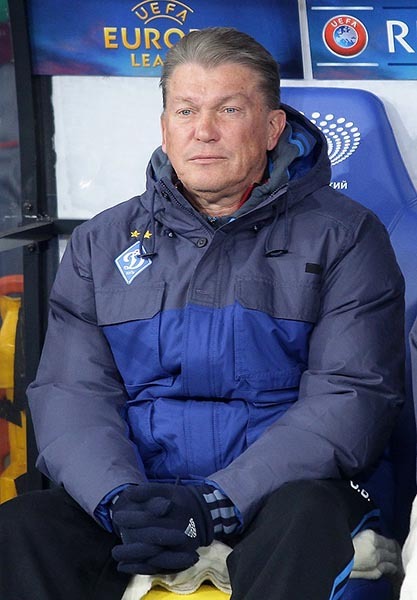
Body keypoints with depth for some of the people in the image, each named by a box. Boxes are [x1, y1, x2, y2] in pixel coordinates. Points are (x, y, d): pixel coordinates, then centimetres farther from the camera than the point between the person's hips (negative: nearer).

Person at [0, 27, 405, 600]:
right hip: (136, 485, 3)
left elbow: (352, 395, -6)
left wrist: (218, 502, -18)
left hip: (279, 490, -2)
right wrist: (119, 499, -17)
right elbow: (71, 391, 5)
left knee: (308, 519, -37)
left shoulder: (343, 235, 4)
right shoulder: (102, 242, 14)